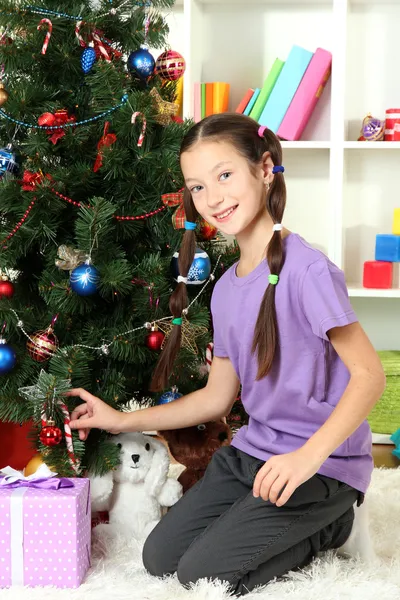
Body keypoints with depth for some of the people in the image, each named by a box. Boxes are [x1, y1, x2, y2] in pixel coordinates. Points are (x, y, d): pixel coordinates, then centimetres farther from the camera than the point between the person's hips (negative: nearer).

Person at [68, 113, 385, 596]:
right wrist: (122, 421, 10)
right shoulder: (225, 288, 6)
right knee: (160, 558, 6)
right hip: (252, 450, 8)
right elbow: (218, 397, 12)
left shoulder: (305, 270, -20)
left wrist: (309, 455, -32)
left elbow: (369, 375, -21)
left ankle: (329, 524, 6)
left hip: (322, 466, -8)